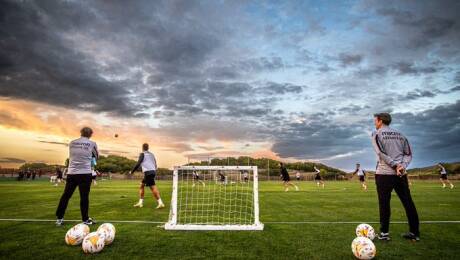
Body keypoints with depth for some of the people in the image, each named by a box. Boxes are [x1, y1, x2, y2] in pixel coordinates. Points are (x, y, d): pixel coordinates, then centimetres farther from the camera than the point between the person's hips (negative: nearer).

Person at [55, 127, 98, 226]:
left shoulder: (72, 143, 8)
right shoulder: (92, 143, -1)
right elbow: (97, 157, 13)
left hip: (71, 173, 4)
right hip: (85, 173, -3)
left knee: (66, 195, 14)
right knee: (84, 197, 1)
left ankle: (59, 218, 22)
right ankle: (85, 219, 9)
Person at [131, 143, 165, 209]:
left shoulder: (142, 154, 2)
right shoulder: (151, 154, 21)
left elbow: (138, 164, -7)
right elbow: (155, 165, 19)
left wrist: (132, 171, 2)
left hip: (148, 172, -7)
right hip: (153, 171, 7)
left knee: (153, 187, -9)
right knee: (141, 186, 14)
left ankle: (160, 203, -14)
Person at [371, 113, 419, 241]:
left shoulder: (376, 134, -1)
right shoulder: (400, 134, 15)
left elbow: (381, 153, -13)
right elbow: (408, 154, 8)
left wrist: (395, 165, -12)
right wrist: (403, 166, -4)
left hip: (384, 173, -5)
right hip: (401, 174, 5)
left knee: (384, 203, 1)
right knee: (408, 203, 12)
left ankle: (384, 233, 6)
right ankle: (415, 233, 19)